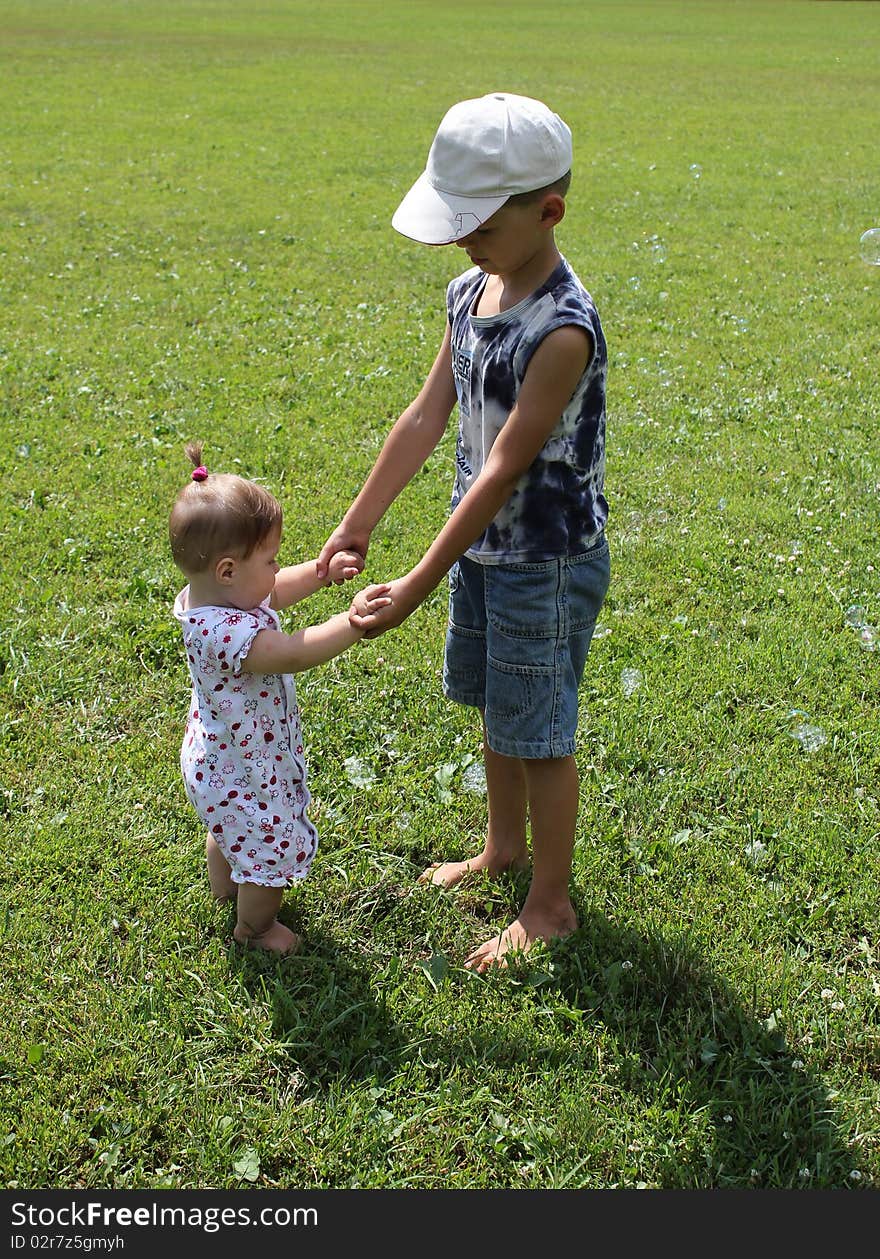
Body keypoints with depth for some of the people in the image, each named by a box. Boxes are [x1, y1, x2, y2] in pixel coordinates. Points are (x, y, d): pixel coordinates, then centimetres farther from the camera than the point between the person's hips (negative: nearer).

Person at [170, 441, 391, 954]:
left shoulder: (212, 594, -10)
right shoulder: (225, 633, -40)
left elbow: (276, 592, 6)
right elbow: (295, 654, -48)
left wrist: (322, 571, -2)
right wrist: (351, 623, -51)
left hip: (218, 757, 10)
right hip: (245, 772, -10)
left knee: (230, 831, 36)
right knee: (275, 849, 14)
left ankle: (225, 886, 63)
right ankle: (255, 927, 38)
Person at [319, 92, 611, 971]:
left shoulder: (562, 329, -26)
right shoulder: (468, 294, -1)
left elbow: (504, 469, -27)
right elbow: (426, 417, 4)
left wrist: (417, 587, -25)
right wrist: (357, 524, 4)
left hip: (547, 564, -8)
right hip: (482, 546, 8)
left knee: (538, 735, 6)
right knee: (494, 709, 23)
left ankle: (550, 905, 26)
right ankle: (504, 848, 46)